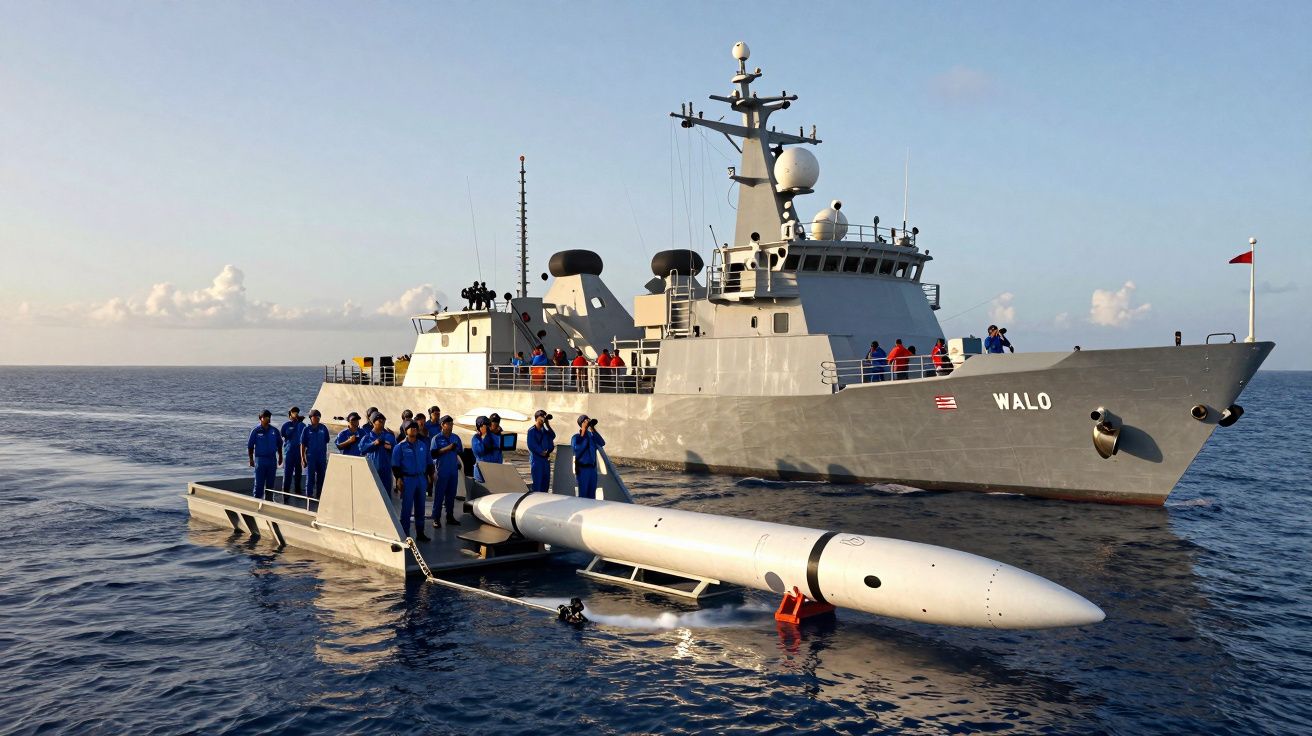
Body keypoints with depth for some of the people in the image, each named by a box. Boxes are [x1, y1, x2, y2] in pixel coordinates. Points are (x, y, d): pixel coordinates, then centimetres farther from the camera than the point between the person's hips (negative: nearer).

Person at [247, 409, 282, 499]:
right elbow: (250, 446, 0)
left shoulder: (274, 431, 5)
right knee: (259, 482, -3)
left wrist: (280, 457, 13)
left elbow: (279, 445, 13)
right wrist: (251, 459, -4)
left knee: (271, 482, 9)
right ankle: (257, 498, 2)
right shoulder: (256, 431, -3)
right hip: (260, 459, -3)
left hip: (272, 459, 3)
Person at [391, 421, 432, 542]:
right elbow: (395, 465, -5)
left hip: (421, 478, 5)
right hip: (407, 478, -4)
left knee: (420, 507, 9)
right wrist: (399, 478, -13)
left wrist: (429, 474, 8)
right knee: (407, 508, -3)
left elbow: (429, 462, 15)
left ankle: (420, 533, 18)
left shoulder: (423, 445, 10)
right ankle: (405, 534, 3)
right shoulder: (400, 446, -3)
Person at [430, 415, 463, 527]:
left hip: (454, 470, 5)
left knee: (451, 494, 10)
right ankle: (436, 519, 1)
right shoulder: (436, 438, -3)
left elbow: (461, 451, 17)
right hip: (441, 470, -5)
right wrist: (447, 448, -19)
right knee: (439, 495, -2)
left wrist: (457, 449, -5)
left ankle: (450, 516, 19)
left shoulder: (456, 437, 11)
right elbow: (433, 454, -12)